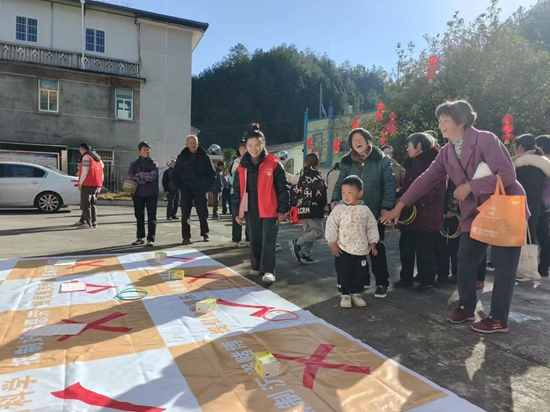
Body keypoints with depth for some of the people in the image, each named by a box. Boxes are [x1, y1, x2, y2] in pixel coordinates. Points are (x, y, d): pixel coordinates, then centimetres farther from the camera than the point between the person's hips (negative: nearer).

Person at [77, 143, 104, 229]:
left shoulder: (86, 157, -7)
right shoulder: (97, 157, 20)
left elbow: (84, 171, -14)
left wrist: (80, 183, -10)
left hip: (88, 184, -8)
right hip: (97, 185, 8)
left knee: (85, 204, -3)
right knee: (93, 204, 13)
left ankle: (88, 223, -6)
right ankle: (94, 223, 11)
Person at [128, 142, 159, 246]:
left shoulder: (154, 164, 5)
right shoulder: (134, 164, 10)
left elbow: (152, 176, -12)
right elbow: (130, 176, -6)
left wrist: (139, 174, -6)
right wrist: (144, 179, -15)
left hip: (151, 194, -2)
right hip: (138, 194, 3)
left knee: (152, 217, -3)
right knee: (139, 216, 9)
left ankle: (151, 239, 0)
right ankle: (140, 237, 20)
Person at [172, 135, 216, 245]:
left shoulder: (204, 157, 3)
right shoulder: (182, 157, 5)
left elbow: (212, 174, 7)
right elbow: (175, 175, 8)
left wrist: (206, 186, -1)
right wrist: (180, 187, -2)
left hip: (200, 190, 0)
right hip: (186, 190, 0)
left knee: (203, 213, 5)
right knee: (185, 214, -3)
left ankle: (205, 234, 21)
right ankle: (186, 237, 2)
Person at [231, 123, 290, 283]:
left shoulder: (273, 164, -7)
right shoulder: (242, 166, 5)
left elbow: (282, 188, -5)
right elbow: (237, 190, 9)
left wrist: (282, 209, -8)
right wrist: (237, 211, 7)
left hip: (270, 210, -4)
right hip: (251, 210, 5)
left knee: (268, 241, -3)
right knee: (254, 240, 14)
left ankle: (268, 270, 1)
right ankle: (256, 267, 28)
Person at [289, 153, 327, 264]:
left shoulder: (301, 176, 14)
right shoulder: (317, 177, -6)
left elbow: (295, 192, 14)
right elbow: (321, 195, -14)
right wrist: (322, 206, 0)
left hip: (302, 209, 8)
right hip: (313, 209, -8)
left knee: (308, 232, 16)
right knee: (319, 232, -5)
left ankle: (304, 255, 9)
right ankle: (297, 244, -11)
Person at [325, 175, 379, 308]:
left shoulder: (365, 210, -1)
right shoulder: (339, 209, -9)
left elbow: (372, 227, 6)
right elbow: (331, 226, -7)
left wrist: (373, 243, 5)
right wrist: (332, 243, -9)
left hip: (361, 249, 2)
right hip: (342, 249, -2)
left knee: (359, 273, 11)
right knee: (343, 273, 5)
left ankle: (356, 294, 28)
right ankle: (344, 294, 21)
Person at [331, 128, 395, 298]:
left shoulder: (382, 160, -1)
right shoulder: (346, 162, 7)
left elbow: (389, 185, -6)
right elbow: (340, 183, 6)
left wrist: (386, 207, -18)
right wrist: (335, 199, -13)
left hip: (375, 212, -3)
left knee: (376, 247, 2)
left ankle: (382, 283, 13)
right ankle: (362, 278, 26)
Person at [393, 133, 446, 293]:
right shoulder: (413, 164, 17)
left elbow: (436, 191, -18)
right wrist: (398, 192, 3)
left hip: (427, 216, -8)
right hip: (410, 215, 8)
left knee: (425, 250, 0)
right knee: (406, 247, 11)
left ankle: (428, 282, 15)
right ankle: (406, 278, 25)